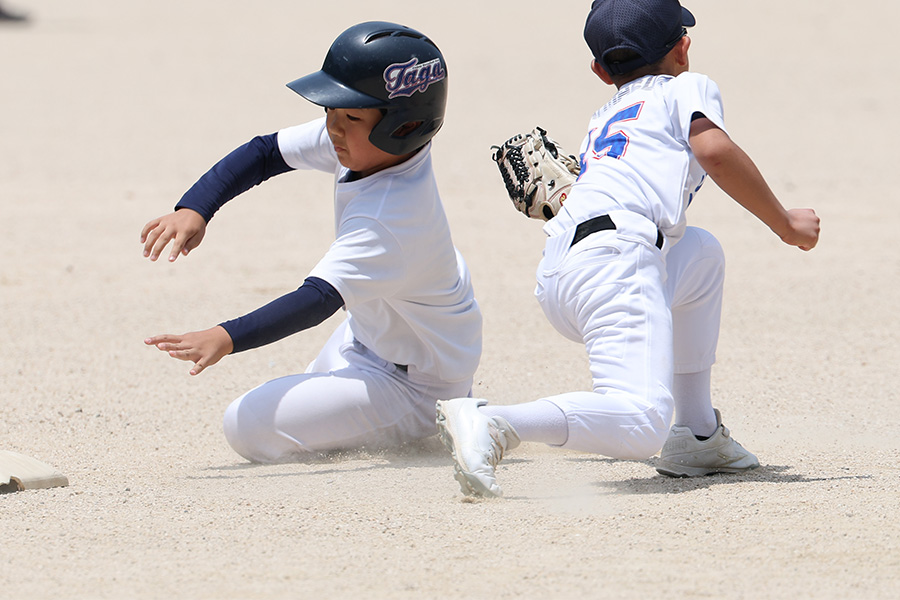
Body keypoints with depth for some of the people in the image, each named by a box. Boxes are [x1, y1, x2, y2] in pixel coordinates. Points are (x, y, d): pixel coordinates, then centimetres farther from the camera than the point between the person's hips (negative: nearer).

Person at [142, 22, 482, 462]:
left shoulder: (388, 219, -39)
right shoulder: (360, 141, -14)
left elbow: (318, 299, -47)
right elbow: (264, 153, -9)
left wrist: (225, 338, -59)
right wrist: (193, 210, -24)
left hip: (412, 386, -10)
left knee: (249, 427, -19)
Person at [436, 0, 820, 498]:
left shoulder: (600, 121, 35)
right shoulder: (687, 88, 18)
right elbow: (714, 151, -1)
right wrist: (783, 223, 6)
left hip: (555, 282, 8)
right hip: (615, 255, -8)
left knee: (702, 253, 35)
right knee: (641, 424, -25)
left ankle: (698, 437, 28)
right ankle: (490, 425, -41)